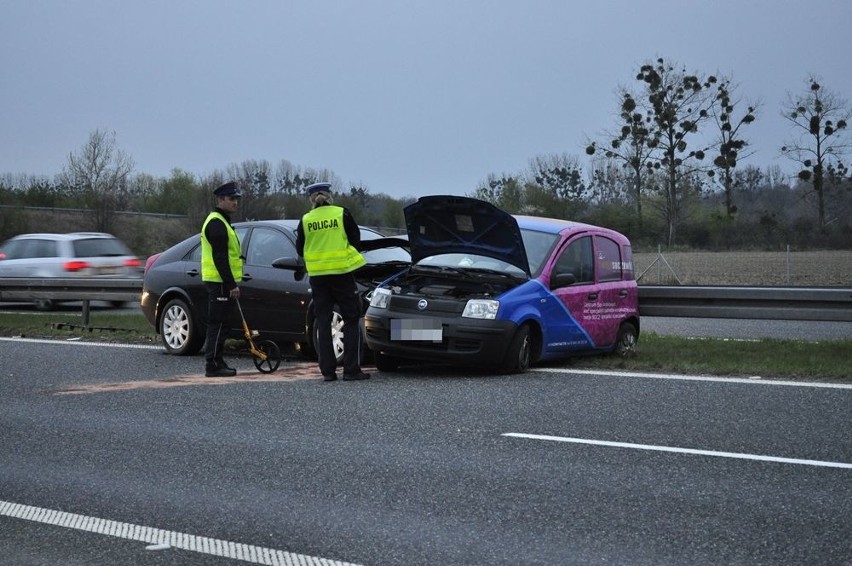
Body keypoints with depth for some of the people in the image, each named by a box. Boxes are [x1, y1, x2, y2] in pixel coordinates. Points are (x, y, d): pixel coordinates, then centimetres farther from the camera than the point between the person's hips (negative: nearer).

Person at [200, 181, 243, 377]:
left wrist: (231, 283, 24)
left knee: (219, 323, 13)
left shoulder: (221, 222, 21)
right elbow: (219, 257, -21)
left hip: (220, 282, 11)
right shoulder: (216, 223, -14)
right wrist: (231, 284, -22)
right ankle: (212, 365, -7)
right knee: (218, 324, -9)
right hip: (219, 282, -11)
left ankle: (217, 362, 18)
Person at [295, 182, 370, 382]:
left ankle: (328, 370, 4)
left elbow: (300, 250, 7)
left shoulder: (305, 220, 1)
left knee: (323, 323, 8)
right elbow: (356, 241, 1)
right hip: (342, 273, -2)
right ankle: (351, 369, -2)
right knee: (351, 320, 5)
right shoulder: (342, 214, -4)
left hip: (317, 276, 2)